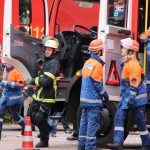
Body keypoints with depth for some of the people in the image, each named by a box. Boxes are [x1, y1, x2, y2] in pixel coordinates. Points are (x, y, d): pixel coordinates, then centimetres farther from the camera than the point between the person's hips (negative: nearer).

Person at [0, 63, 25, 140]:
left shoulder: (16, 71, -17)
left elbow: (21, 84, -22)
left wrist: (7, 83, -24)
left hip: (14, 98, -7)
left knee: (15, 116, 6)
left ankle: (25, 126, 35)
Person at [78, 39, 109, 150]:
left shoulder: (87, 63, 12)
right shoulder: (97, 64, -13)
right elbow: (97, 83, -14)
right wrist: (105, 95, -3)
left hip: (84, 99, 8)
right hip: (94, 99, -8)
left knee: (84, 122, 11)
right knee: (93, 123, -5)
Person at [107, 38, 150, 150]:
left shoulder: (134, 64, -16)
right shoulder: (126, 63, 15)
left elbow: (135, 83, -22)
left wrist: (131, 97, -25)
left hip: (136, 98, -10)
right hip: (126, 96, 10)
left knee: (140, 121, 1)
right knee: (119, 117, -2)